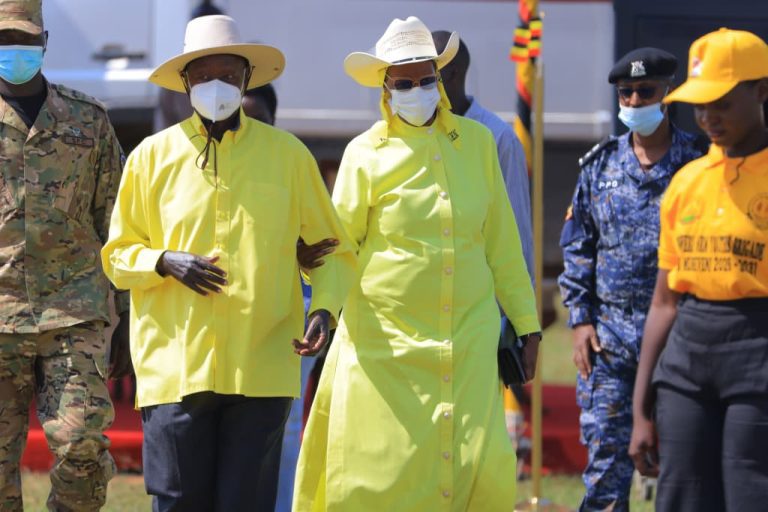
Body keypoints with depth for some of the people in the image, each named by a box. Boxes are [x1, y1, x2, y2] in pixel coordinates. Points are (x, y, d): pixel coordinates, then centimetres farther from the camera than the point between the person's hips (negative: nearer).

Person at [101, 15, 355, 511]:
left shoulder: (287, 154, 8)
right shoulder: (153, 155, 8)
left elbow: (333, 248, 13)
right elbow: (118, 255, 14)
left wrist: (324, 308, -5)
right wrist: (165, 262, -7)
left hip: (262, 370, 0)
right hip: (174, 367, 0)